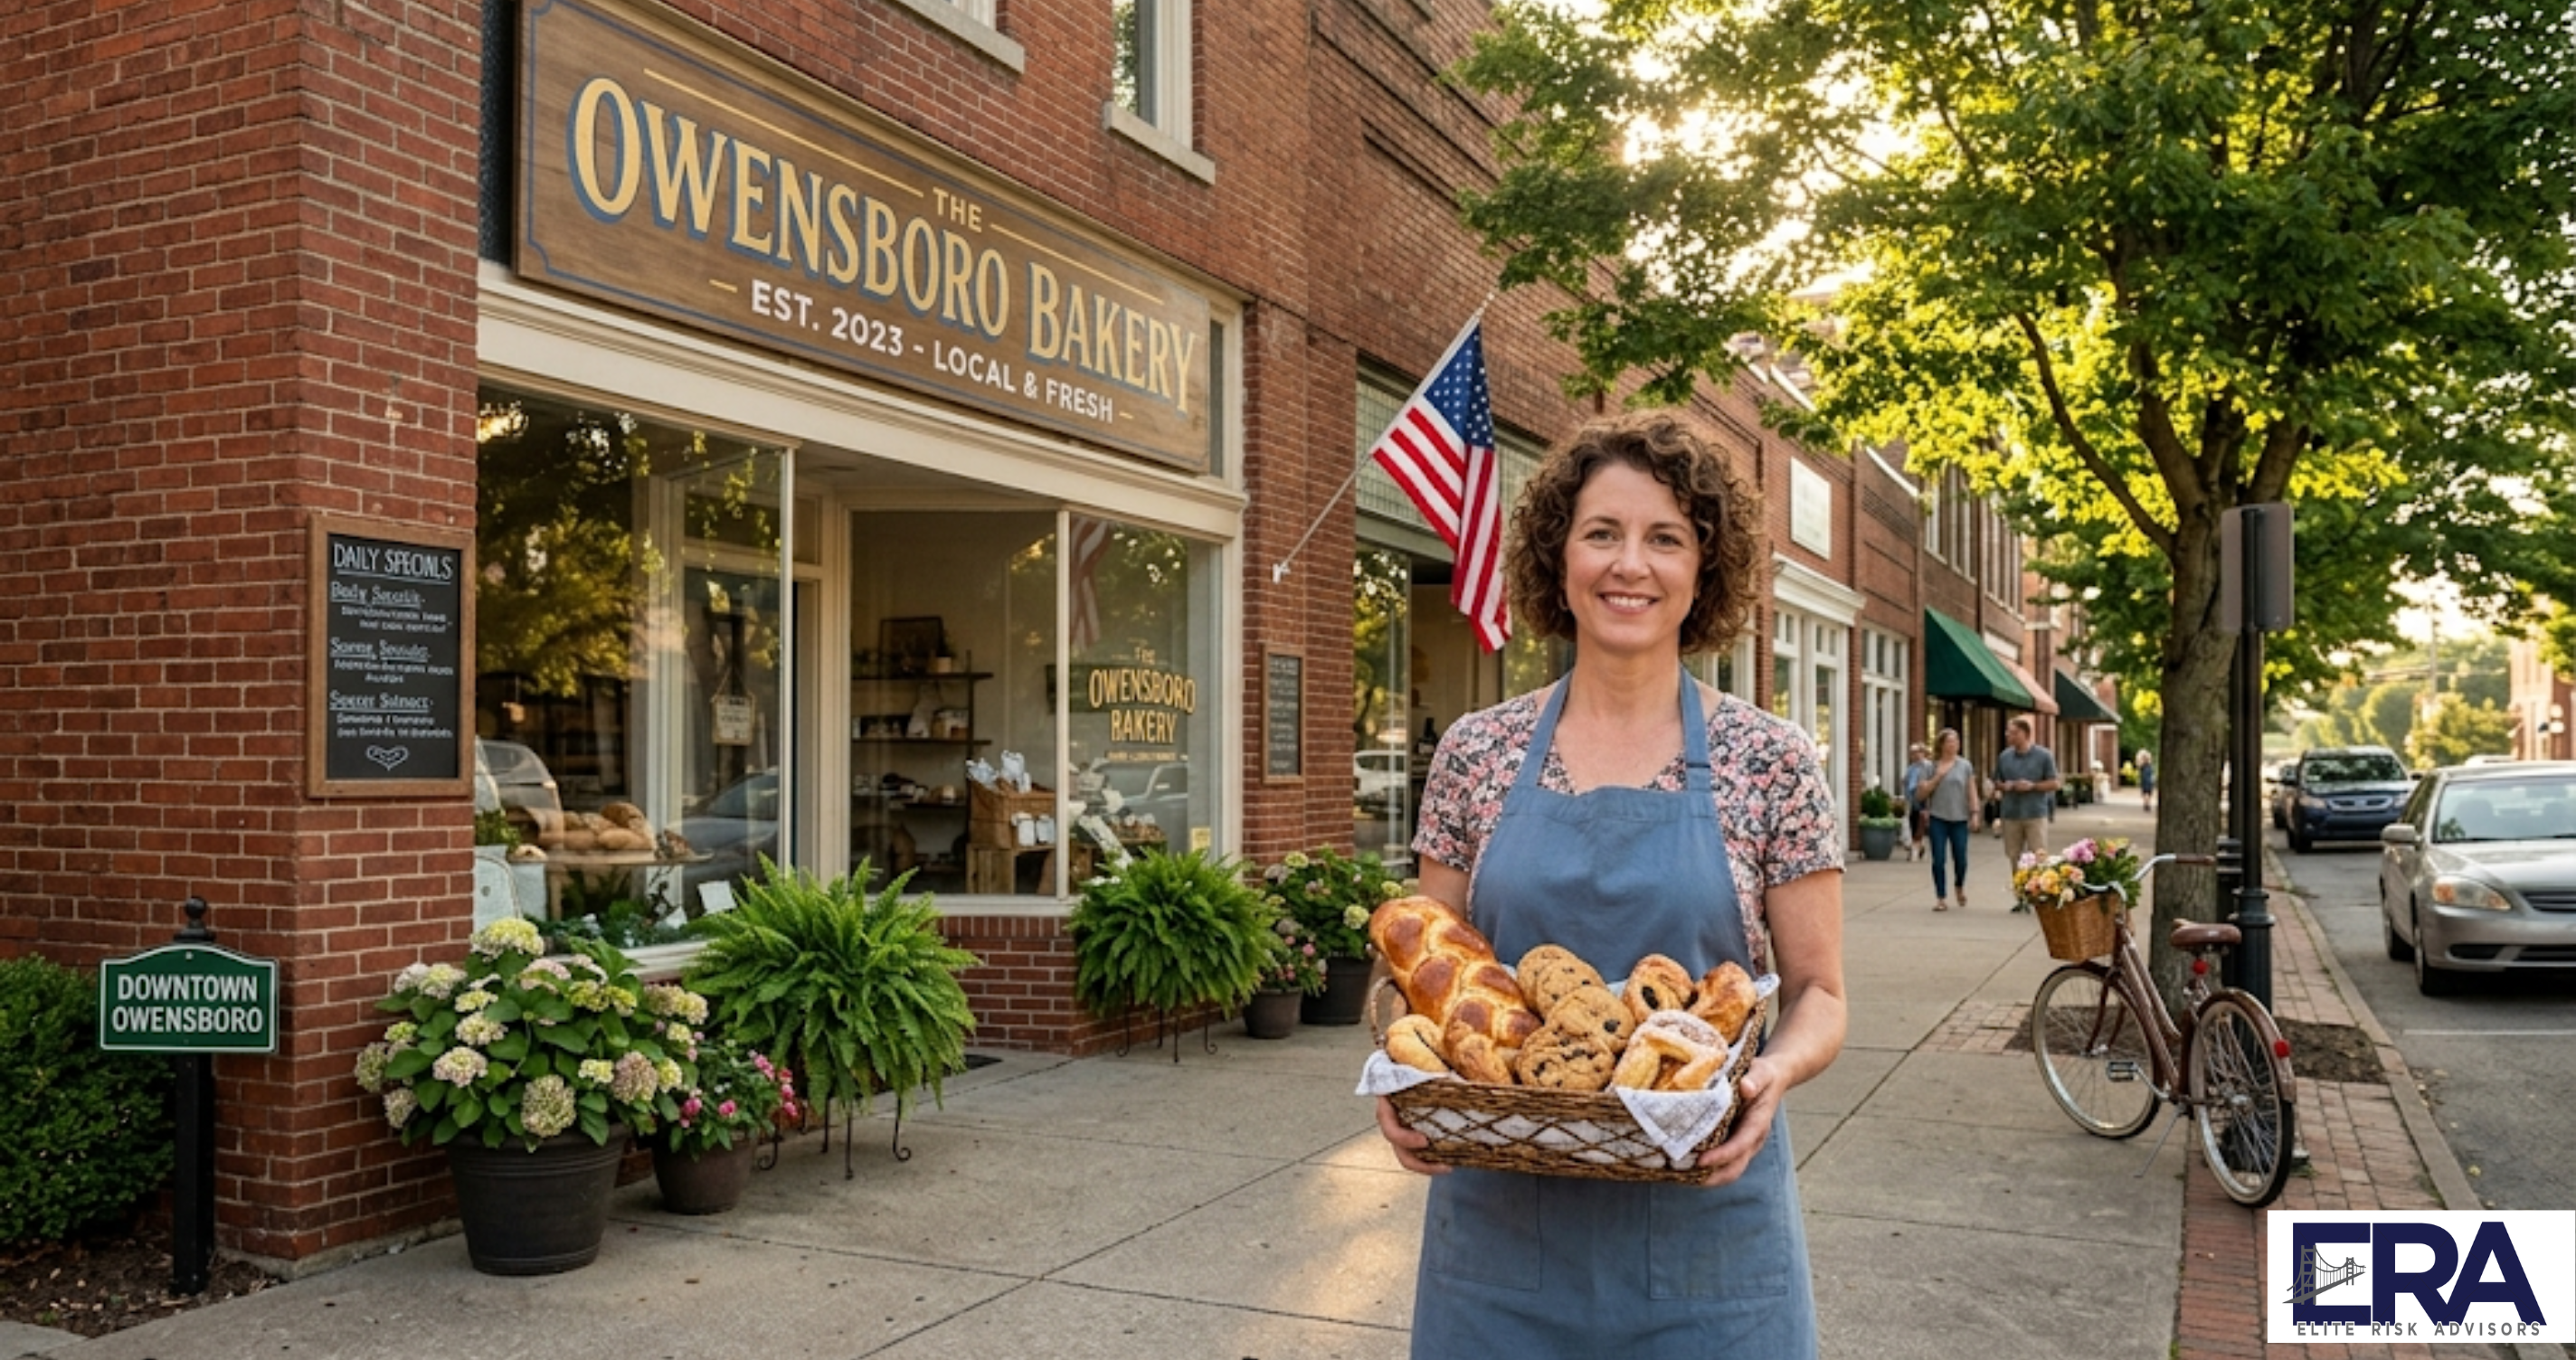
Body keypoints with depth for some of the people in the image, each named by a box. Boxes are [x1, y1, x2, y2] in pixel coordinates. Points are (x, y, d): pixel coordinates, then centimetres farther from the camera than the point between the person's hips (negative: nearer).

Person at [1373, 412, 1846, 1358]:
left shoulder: (1771, 764, -4)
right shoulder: (1475, 754, 1)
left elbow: (1818, 995, 0)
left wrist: (1774, 1070, -21)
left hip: (1702, 1217, -1)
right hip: (1501, 1220, 2)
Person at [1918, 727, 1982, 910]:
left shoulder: (1965, 765, 6)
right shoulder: (1932, 767, 5)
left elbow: (1972, 791, 5)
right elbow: (1924, 792, 3)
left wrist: (1975, 813, -4)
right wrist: (1937, 777, -9)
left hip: (1959, 819, 0)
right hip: (1938, 819, 0)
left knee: (1960, 859, 0)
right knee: (1939, 860, -4)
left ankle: (1960, 887, 30)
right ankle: (1941, 898, 4)